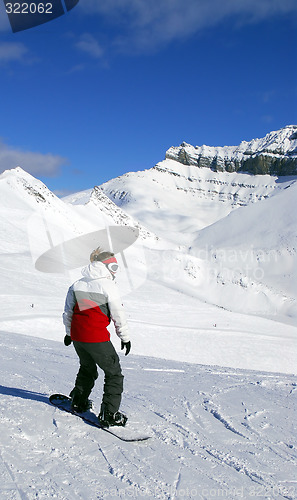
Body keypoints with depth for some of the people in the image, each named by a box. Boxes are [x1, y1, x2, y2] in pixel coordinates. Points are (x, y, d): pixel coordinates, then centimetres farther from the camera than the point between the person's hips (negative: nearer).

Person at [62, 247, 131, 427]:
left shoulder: (77, 285, 9)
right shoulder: (108, 286, -10)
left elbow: (68, 312, 15)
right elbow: (119, 315, -7)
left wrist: (69, 332, 28)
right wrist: (125, 337, 5)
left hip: (77, 336, 7)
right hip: (97, 338, -7)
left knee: (87, 368, 29)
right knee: (114, 373, 5)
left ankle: (78, 402, 40)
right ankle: (109, 414, 1)